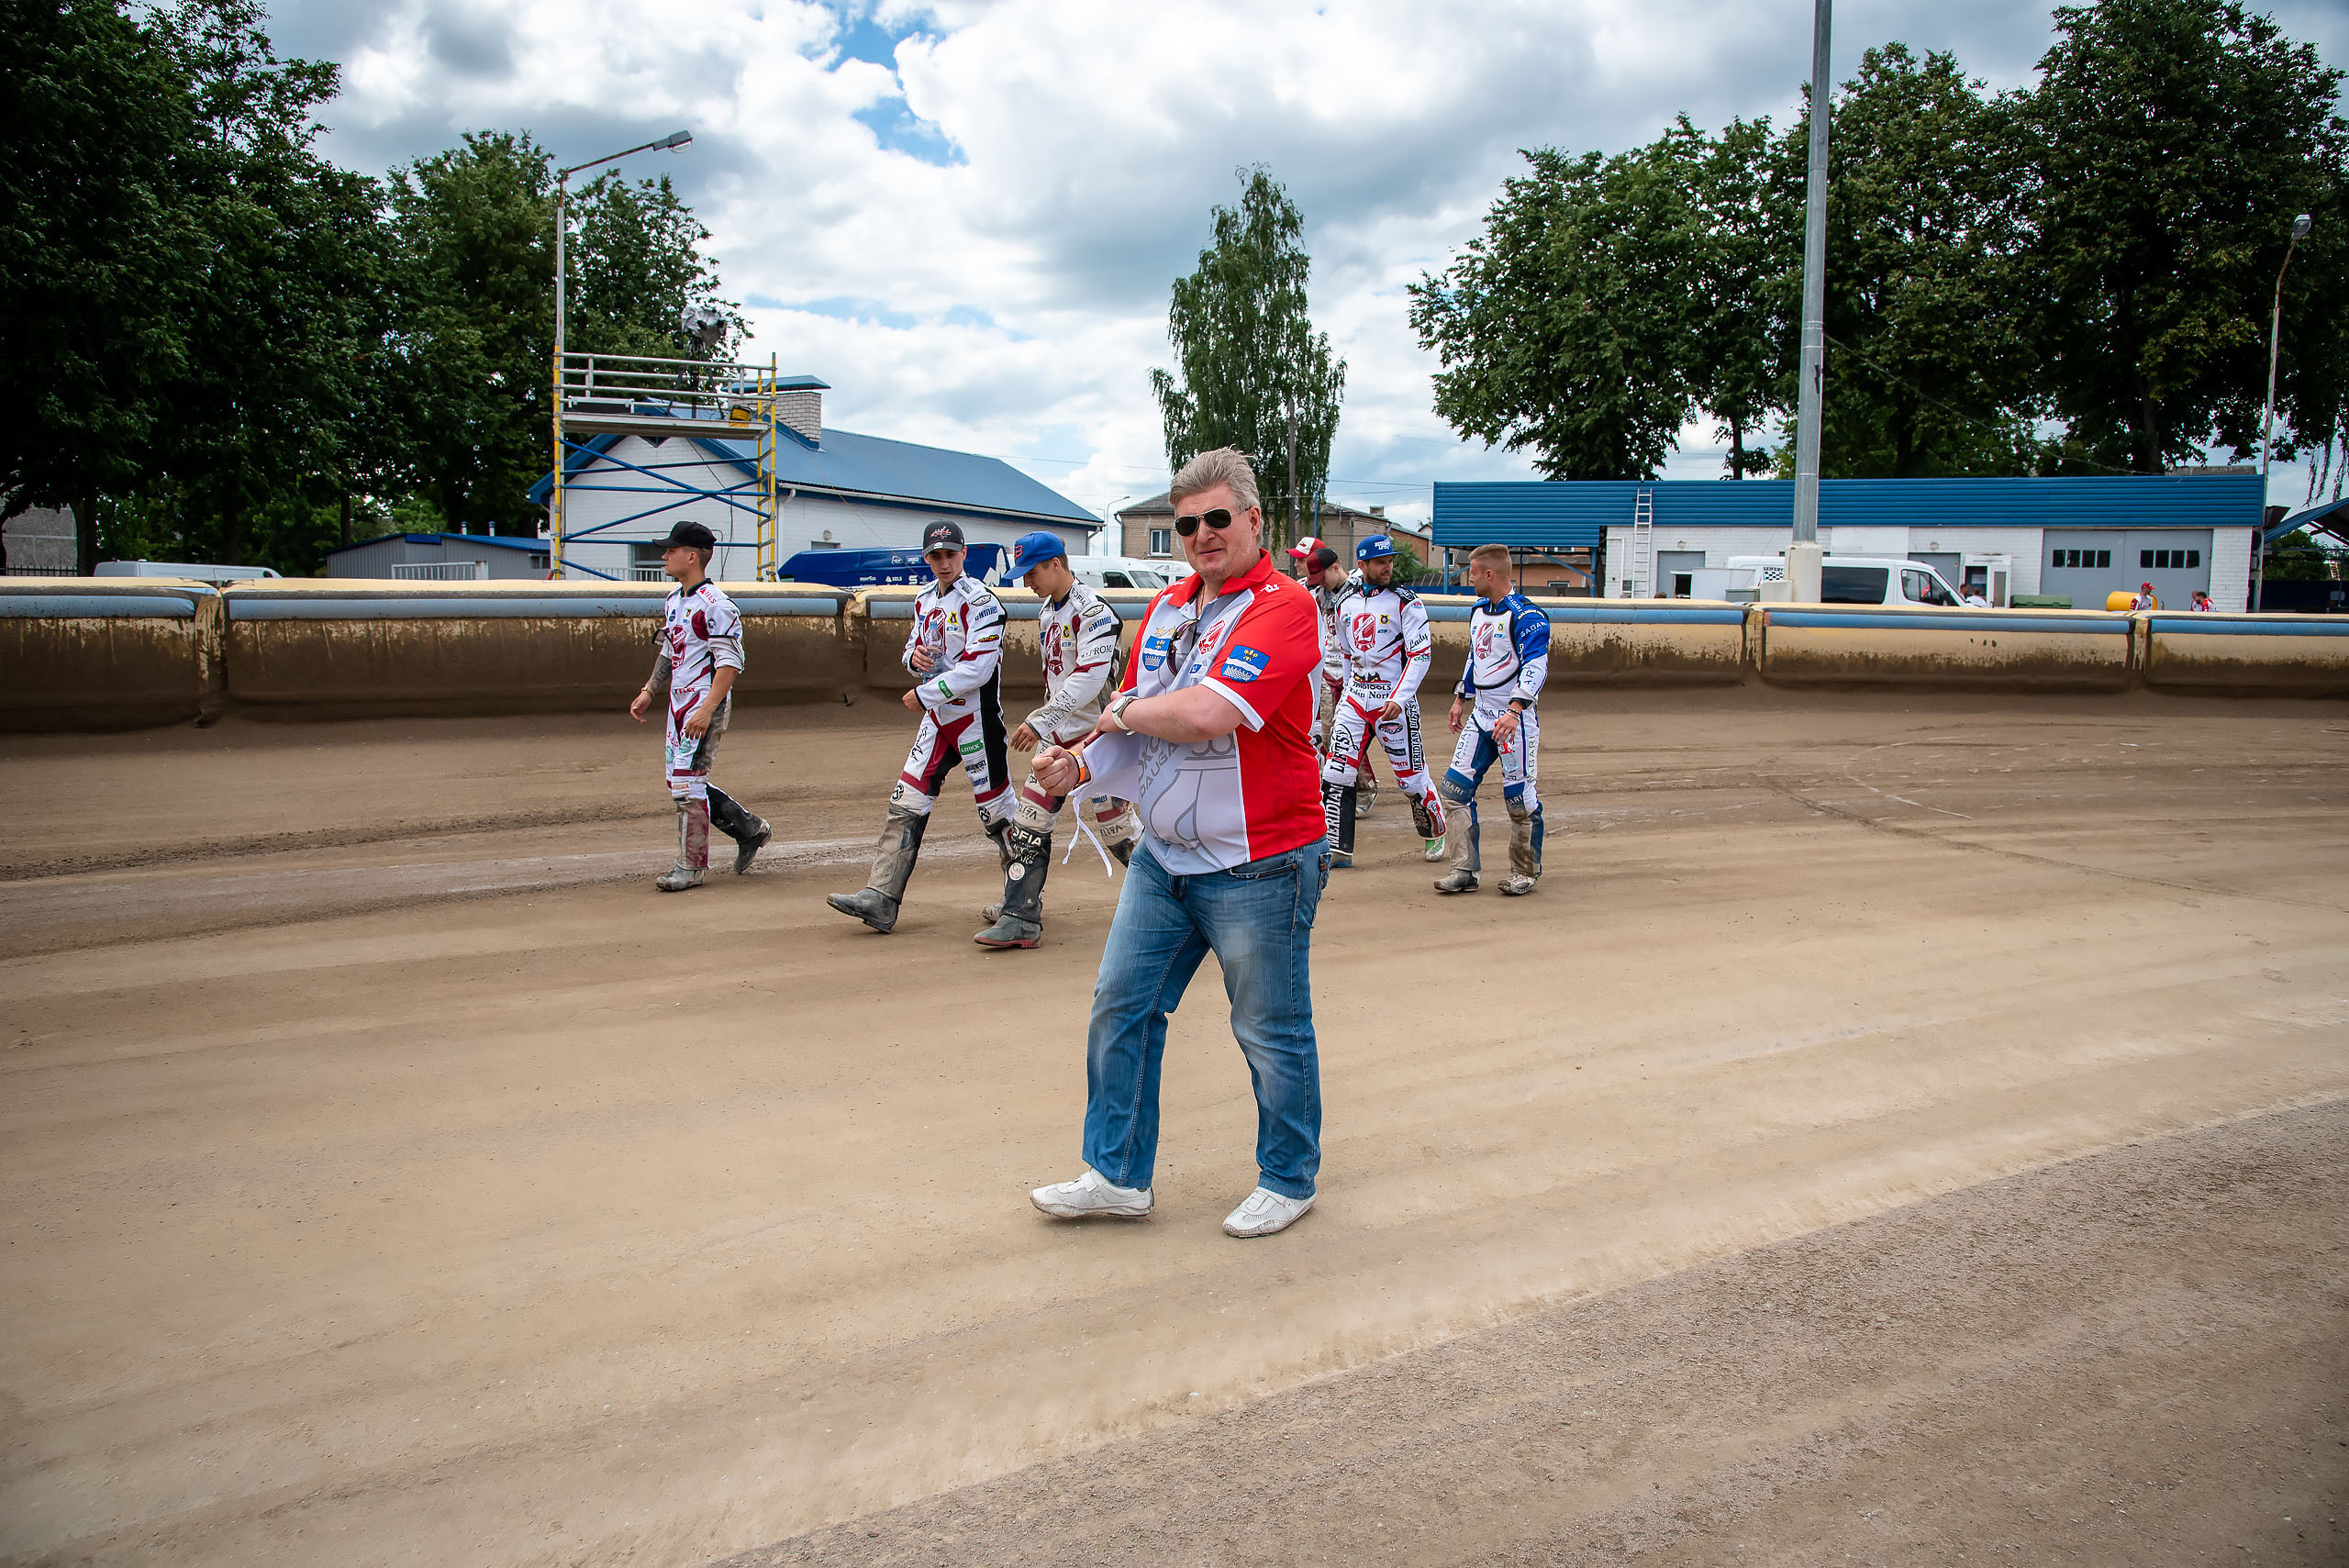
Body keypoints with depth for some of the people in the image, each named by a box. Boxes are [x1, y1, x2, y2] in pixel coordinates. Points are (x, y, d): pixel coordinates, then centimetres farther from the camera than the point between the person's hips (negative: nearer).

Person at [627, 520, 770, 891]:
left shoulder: (714, 605, -16)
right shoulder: (673, 600, 13)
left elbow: (730, 663, -20)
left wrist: (707, 710, -26)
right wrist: (649, 691, 18)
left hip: (707, 702, -10)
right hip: (678, 703, 10)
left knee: (687, 783, -9)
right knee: (678, 781, 13)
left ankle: (691, 867, 2)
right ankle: (750, 830, 25)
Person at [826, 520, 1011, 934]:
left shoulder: (980, 601, -13)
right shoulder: (924, 600, 12)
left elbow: (977, 669, -21)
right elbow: (914, 648, 23)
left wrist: (924, 694, -17)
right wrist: (914, 656, -2)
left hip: (977, 717, -7)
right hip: (937, 717, 8)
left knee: (996, 811, 1)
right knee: (906, 804, -1)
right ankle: (881, 900, -3)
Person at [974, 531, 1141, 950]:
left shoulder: (1093, 611, -16)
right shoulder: (1046, 613, 13)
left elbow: (1089, 679, -25)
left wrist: (1041, 722, -27)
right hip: (1059, 735, 8)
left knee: (1117, 828, 0)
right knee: (1029, 819, 1)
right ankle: (1020, 916, 3)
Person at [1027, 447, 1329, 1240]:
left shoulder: (1284, 607, -17)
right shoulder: (1167, 608, 10)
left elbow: (1209, 713, -29)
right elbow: (1137, 723, 14)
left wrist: (1124, 709, -11)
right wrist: (1080, 763, -6)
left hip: (1257, 866, -8)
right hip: (1164, 855, 8)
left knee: (1271, 1032, 7)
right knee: (1121, 1007, 11)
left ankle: (1288, 1180, 27)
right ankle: (1118, 1174, 25)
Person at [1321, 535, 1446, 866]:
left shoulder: (1406, 602, -7)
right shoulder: (1346, 602, 8)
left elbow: (1421, 655, -11)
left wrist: (1399, 700, -19)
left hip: (1394, 698, -4)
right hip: (1355, 696, 4)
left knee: (1411, 776, 1)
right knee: (1336, 772, -6)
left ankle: (1435, 833, 26)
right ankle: (1338, 848, -1)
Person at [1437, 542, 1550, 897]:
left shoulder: (1525, 615, -15)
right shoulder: (1478, 611, 12)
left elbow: (1536, 667, -23)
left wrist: (1514, 711, -33)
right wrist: (1461, 698, 26)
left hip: (1515, 719, -8)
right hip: (1481, 714, 8)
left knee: (1520, 796, -4)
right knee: (1456, 786, 0)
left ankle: (1525, 871, 14)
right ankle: (1464, 870, 6)